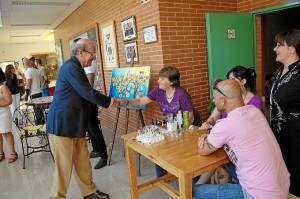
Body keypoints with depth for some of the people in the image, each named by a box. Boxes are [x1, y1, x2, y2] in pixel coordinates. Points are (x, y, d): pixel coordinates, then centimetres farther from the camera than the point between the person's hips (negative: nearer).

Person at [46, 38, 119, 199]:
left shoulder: (76, 67, 13)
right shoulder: (70, 67, -19)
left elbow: (84, 94, 18)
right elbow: (88, 93, -22)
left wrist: (107, 101, 13)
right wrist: (109, 102, -8)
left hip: (74, 124, 9)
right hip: (62, 124, -9)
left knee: (83, 161, 16)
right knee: (64, 165, 3)